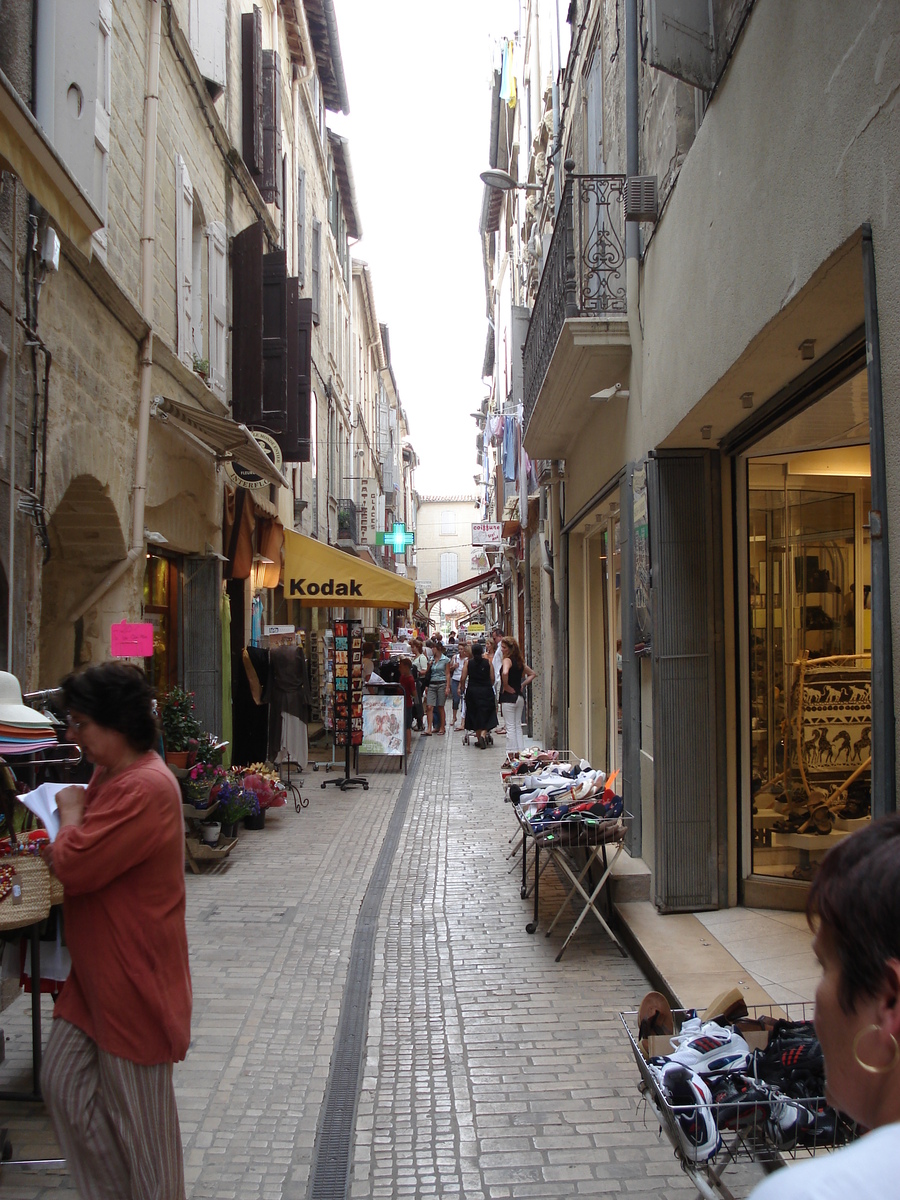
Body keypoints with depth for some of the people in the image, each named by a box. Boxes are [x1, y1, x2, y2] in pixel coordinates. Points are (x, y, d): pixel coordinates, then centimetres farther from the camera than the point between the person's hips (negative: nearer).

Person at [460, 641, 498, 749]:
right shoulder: (488, 662, -3)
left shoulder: (468, 663, -2)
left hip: (472, 691, 1)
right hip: (486, 691, -1)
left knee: (475, 715, 12)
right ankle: (483, 733, -20)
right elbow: (492, 678, -2)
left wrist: (463, 687, 14)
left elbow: (463, 678, -5)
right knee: (486, 714, 3)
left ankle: (478, 735, 16)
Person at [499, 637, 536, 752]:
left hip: (508, 697, -8)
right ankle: (521, 750, 16)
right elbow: (532, 674, 20)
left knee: (510, 728, -3)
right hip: (519, 697, 8)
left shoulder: (507, 660, -13)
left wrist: (506, 686, -19)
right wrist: (522, 685, 12)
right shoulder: (520, 661, 10)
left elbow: (505, 673, -34)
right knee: (518, 726, 15)